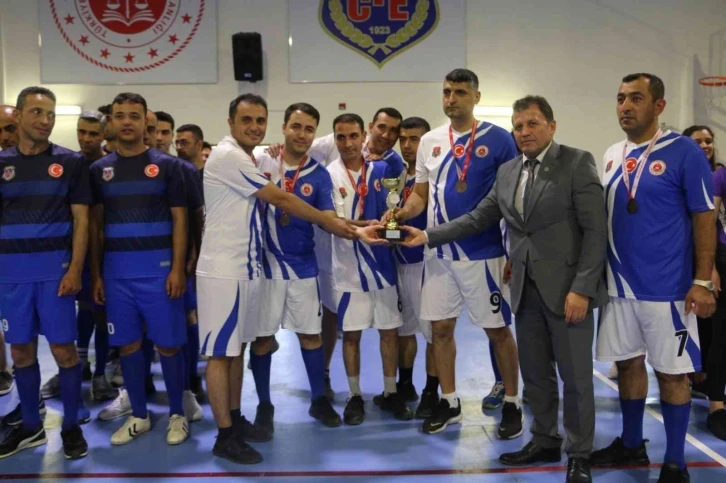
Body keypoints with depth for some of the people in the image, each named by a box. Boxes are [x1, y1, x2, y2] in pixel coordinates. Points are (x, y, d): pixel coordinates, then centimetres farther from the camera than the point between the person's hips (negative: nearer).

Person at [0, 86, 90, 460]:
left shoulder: (70, 162, 0)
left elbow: (80, 220, -2)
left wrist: (75, 269, -11)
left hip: (55, 268, -3)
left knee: (63, 348, 0)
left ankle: (71, 426, 15)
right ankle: (31, 426, 24)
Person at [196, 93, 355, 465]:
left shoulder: (247, 159, 15)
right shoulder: (228, 156, -14)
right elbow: (280, 200, -14)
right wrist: (328, 221, -8)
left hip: (246, 267, 9)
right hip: (223, 270, -9)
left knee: (237, 347, 15)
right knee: (220, 352, -2)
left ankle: (235, 420, 26)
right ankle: (225, 436, 6)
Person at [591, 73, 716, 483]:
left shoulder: (684, 152, -9)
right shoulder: (613, 155, 8)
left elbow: (705, 219, -9)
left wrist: (703, 282, -13)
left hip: (666, 286, -5)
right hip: (619, 283, 6)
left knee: (672, 371, 5)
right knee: (629, 363, 15)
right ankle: (631, 444, 32)